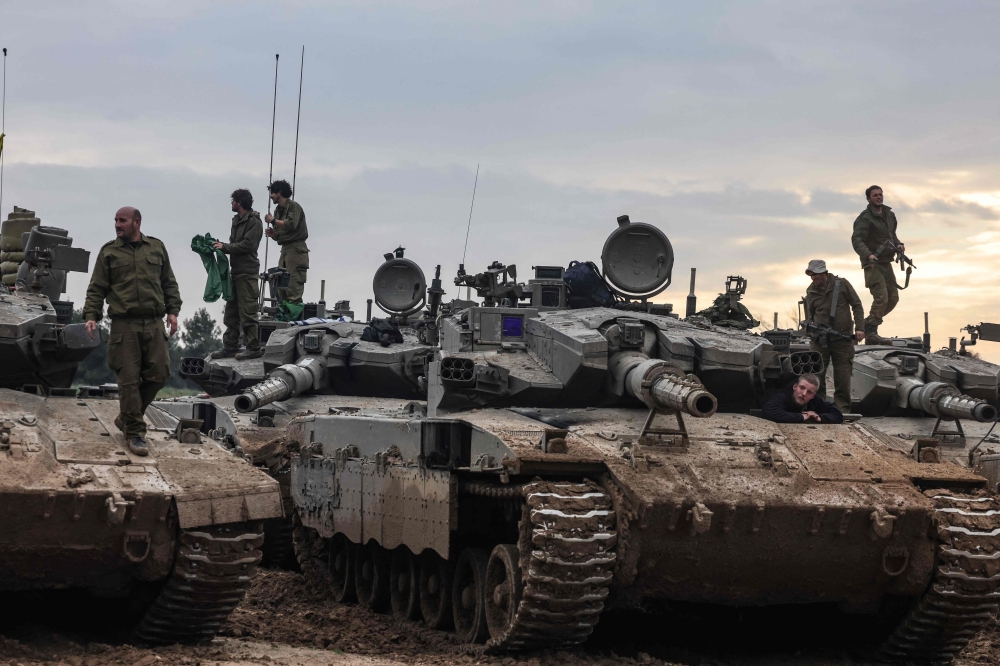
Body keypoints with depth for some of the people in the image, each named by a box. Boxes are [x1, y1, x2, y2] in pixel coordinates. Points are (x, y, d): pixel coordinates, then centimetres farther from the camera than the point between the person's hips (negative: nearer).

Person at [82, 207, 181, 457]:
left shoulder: (157, 248, 13)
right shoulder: (109, 253, 7)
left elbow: (169, 283, 16)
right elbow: (96, 288, 5)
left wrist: (172, 310, 6)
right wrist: (91, 315, -7)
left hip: (154, 324, 3)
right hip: (124, 325, -2)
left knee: (158, 373, -1)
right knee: (129, 379, -6)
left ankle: (126, 418, 19)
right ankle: (135, 433, 1)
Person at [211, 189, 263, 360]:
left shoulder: (254, 222, -10)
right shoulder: (237, 221, 19)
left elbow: (247, 245, -19)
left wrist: (225, 247, -15)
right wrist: (220, 246, 2)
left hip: (247, 272, -10)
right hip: (236, 271, 10)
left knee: (247, 313, -9)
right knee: (231, 312, 11)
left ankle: (254, 348, -5)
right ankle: (230, 347, 16)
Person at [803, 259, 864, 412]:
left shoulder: (841, 284, 0)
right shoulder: (811, 291, 7)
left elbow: (857, 306, 3)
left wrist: (859, 328, -4)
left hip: (842, 338, -2)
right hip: (819, 340, 2)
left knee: (843, 376, -1)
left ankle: (842, 409, 6)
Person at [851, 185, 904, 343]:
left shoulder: (890, 215, 15)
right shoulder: (865, 218, -12)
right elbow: (856, 239, -22)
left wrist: (898, 244, 8)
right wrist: (868, 255, -37)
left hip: (886, 263, 8)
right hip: (872, 264, -8)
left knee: (893, 297, 8)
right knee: (881, 297, -17)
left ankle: (868, 323, 20)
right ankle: (871, 331, -8)